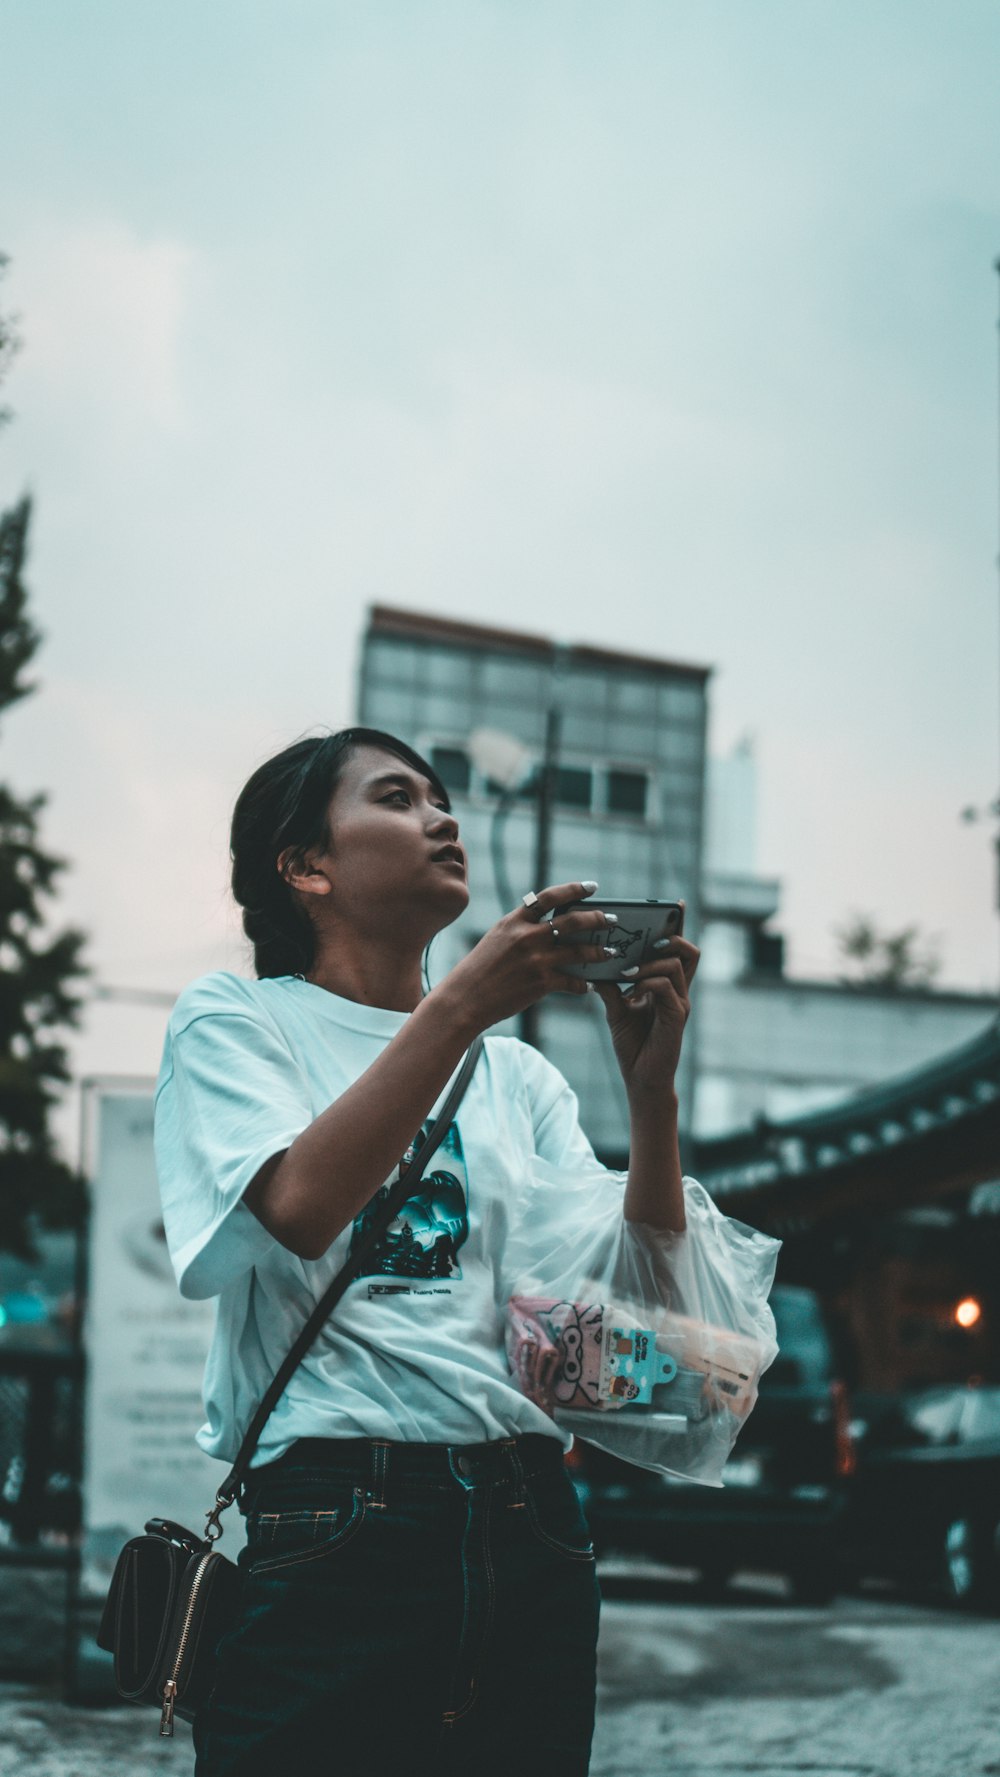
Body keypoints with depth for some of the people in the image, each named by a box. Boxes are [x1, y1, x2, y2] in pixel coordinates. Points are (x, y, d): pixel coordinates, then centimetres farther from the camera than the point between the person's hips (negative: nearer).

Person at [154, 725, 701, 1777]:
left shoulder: (516, 1075, 18)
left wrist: (652, 1088, -6)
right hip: (335, 1533, -4)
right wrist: (463, 1003, -18)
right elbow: (299, 1209, -14)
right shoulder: (235, 1019, 6)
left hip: (530, 1545, 5)